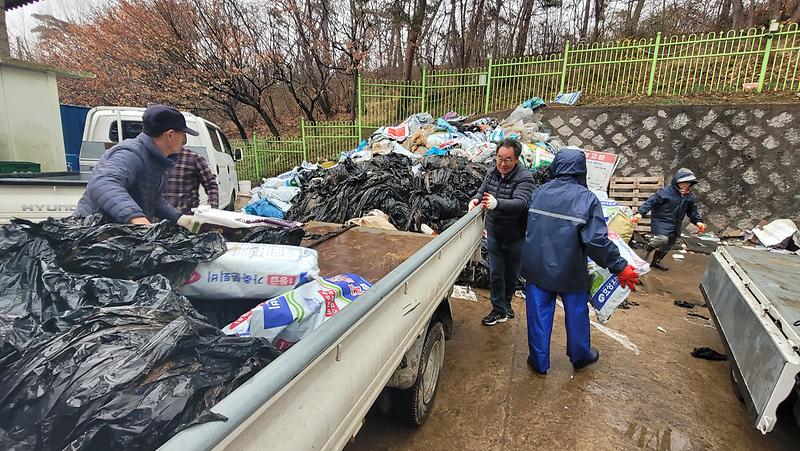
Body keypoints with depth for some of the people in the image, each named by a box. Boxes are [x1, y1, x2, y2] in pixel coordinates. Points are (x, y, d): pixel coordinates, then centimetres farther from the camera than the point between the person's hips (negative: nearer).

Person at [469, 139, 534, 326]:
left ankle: (506, 302, 41)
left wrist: (497, 203, -53)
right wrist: (476, 199, -15)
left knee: (512, 273, 16)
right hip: (494, 234, 3)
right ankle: (499, 310, 20)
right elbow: (482, 191, 10)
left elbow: (520, 202, -34)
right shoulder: (492, 173, -2)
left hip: (515, 237, -3)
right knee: (495, 273, 6)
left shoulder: (524, 177, -19)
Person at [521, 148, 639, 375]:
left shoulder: (539, 192, -2)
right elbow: (597, 240, -20)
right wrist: (620, 267, -10)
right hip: (570, 271, -2)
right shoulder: (587, 198, -15)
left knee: (539, 314, 13)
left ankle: (539, 361, 24)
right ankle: (580, 356, 40)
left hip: (536, 268, 3)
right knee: (577, 313, 20)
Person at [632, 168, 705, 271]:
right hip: (661, 221, -7)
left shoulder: (690, 197, 5)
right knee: (663, 239, -31)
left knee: (667, 246, 15)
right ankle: (648, 249, -1)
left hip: (675, 226, 7)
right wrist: (640, 213, -32)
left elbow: (693, 211, 18)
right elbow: (650, 202, -20)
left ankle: (656, 262, 35)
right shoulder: (666, 192, -16)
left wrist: (698, 221, 3)